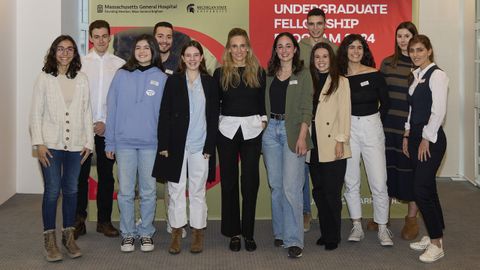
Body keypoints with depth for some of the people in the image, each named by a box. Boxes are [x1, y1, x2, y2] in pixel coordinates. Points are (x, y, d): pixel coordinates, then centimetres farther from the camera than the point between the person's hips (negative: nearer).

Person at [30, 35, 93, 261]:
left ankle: (68, 236, 21)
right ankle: (49, 239, 11)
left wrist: (88, 142, 4)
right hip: (51, 144, -2)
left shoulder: (81, 79, 6)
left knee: (71, 190, 9)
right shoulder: (44, 78, 0)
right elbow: (36, 113, -1)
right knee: (52, 191, -1)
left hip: (75, 144, 2)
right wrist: (38, 143, -8)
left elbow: (86, 112, 7)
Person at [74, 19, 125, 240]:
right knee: (81, 174, 2)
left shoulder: (120, 64, 3)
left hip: (109, 128, 1)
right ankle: (79, 220, 14)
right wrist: (90, 124, -7)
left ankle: (104, 220, 18)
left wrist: (107, 122, -7)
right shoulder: (81, 63, 2)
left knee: (106, 175, 7)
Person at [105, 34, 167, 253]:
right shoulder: (122, 75, 3)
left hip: (151, 143, 0)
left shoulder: (161, 78, 2)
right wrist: (110, 142, 1)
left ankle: (146, 232, 21)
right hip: (124, 142, 0)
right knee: (125, 191, 5)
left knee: (148, 191, 7)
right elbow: (112, 109, 3)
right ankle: (127, 233, 18)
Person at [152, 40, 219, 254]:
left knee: (198, 190, 7)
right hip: (176, 144, 0)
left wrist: (209, 146, -3)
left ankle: (198, 233, 17)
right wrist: (163, 145, -5)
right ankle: (176, 233, 15)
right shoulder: (173, 81, 3)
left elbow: (213, 117, 4)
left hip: (200, 145, 0)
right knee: (176, 189, 5)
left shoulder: (210, 83, 5)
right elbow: (164, 114, 1)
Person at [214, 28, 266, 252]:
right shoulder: (220, 73, 4)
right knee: (229, 181, 4)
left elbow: (264, 101, 8)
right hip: (227, 130, 0)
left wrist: (263, 121, -2)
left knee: (250, 181, 1)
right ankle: (233, 232, 14)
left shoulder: (258, 72, 5)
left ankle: (248, 233, 11)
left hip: (252, 130, 0)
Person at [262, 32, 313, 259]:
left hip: (292, 131, -4)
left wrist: (302, 137, -13)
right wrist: (264, 129, 3)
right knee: (275, 185, 8)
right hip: (271, 130, 4)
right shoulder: (269, 75, 12)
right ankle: (279, 232, 21)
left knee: (291, 187, -10)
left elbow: (306, 108, -5)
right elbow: (265, 105, 12)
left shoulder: (303, 74, 1)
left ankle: (293, 240, -5)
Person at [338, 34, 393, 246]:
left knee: (379, 183, -3)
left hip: (372, 128, -1)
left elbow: (385, 103, 8)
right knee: (351, 181, 6)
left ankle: (382, 228, 10)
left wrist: (374, 122, 10)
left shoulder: (374, 75, -1)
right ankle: (357, 226, 18)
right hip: (348, 129, 1)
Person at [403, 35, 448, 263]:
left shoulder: (436, 75, -12)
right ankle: (433, 235, 24)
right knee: (427, 188, 13)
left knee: (422, 190, -9)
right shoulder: (416, 76, 13)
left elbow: (439, 111, -16)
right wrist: (407, 135, 13)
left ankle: (437, 244, 2)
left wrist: (426, 139, -15)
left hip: (431, 138, -8)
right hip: (416, 136, 8)